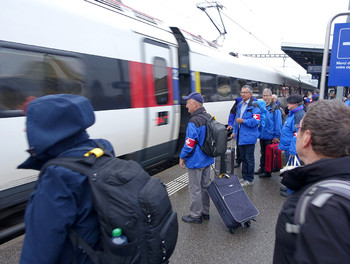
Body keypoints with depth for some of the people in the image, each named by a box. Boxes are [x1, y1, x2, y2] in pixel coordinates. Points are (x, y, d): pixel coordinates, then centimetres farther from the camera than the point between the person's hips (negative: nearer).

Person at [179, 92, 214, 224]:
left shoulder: (194, 121, -23)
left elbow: (190, 143, -24)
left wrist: (182, 157, -10)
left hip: (196, 161, -9)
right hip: (207, 159, 9)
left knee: (195, 189, 4)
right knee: (205, 186, 19)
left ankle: (195, 215, 17)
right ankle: (205, 212, 32)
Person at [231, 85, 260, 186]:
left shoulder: (254, 106, -14)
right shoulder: (240, 105, 13)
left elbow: (256, 121, -22)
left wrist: (243, 121, -21)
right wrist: (234, 131, 16)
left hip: (249, 137, -8)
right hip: (240, 136, 8)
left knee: (249, 159, 5)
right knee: (243, 158, 18)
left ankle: (249, 179, 19)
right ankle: (244, 177, 32)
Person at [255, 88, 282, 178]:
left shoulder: (275, 108, -11)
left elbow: (278, 123, -13)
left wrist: (276, 136, -15)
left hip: (270, 136, -6)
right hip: (262, 135, 6)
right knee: (263, 153, 19)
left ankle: (268, 172, 19)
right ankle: (262, 168, 33)